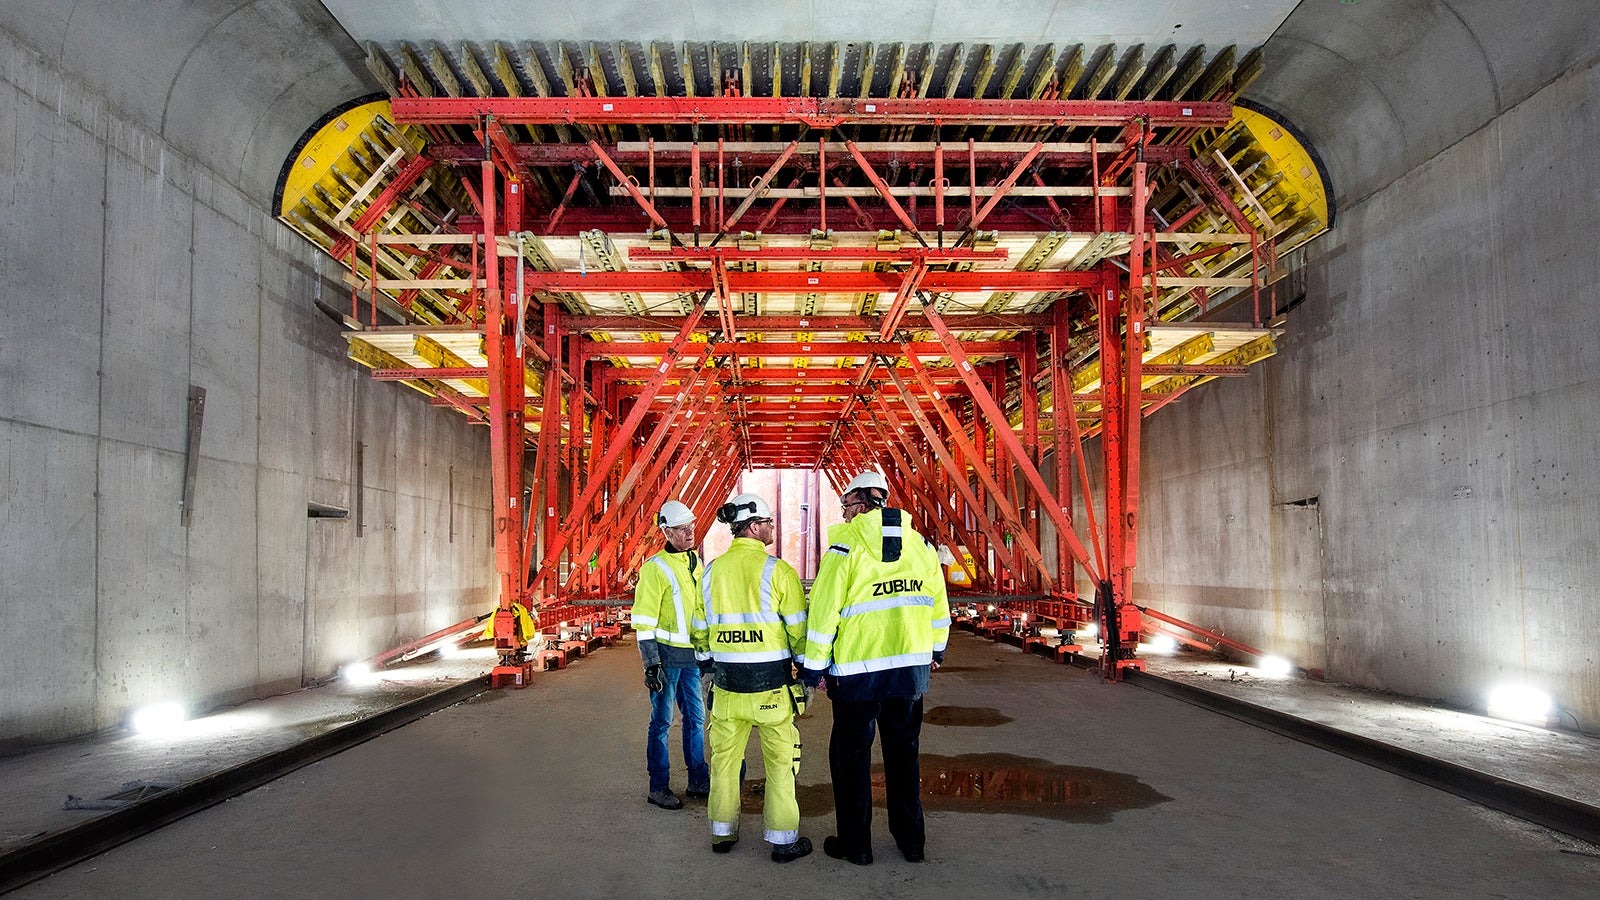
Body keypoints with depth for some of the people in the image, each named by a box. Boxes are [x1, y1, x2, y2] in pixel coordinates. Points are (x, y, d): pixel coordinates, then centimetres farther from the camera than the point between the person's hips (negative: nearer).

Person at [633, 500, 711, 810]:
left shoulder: (695, 564, 11)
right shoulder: (656, 567, -11)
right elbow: (644, 621, -12)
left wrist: (706, 653, 19)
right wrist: (651, 664, -16)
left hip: (691, 656, 7)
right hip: (666, 655, -7)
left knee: (696, 718, 12)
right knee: (662, 721, 1)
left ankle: (698, 781, 23)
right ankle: (658, 787, 11)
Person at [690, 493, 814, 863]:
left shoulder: (711, 571, 4)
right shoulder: (778, 571, -11)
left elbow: (701, 628, 13)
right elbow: (799, 629, -9)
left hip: (726, 683, 4)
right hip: (771, 683, -4)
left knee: (725, 757, 17)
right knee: (780, 761, 8)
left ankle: (722, 832, 27)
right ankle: (783, 839, 14)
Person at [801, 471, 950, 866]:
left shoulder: (845, 546, -11)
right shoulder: (921, 545, 4)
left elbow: (824, 611, -11)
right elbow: (937, 604, 13)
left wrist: (814, 666, -2)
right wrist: (936, 649, 27)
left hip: (858, 671, -5)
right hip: (912, 666, 5)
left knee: (851, 754, 10)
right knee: (903, 750, 18)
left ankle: (855, 844, 17)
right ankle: (911, 840, 24)